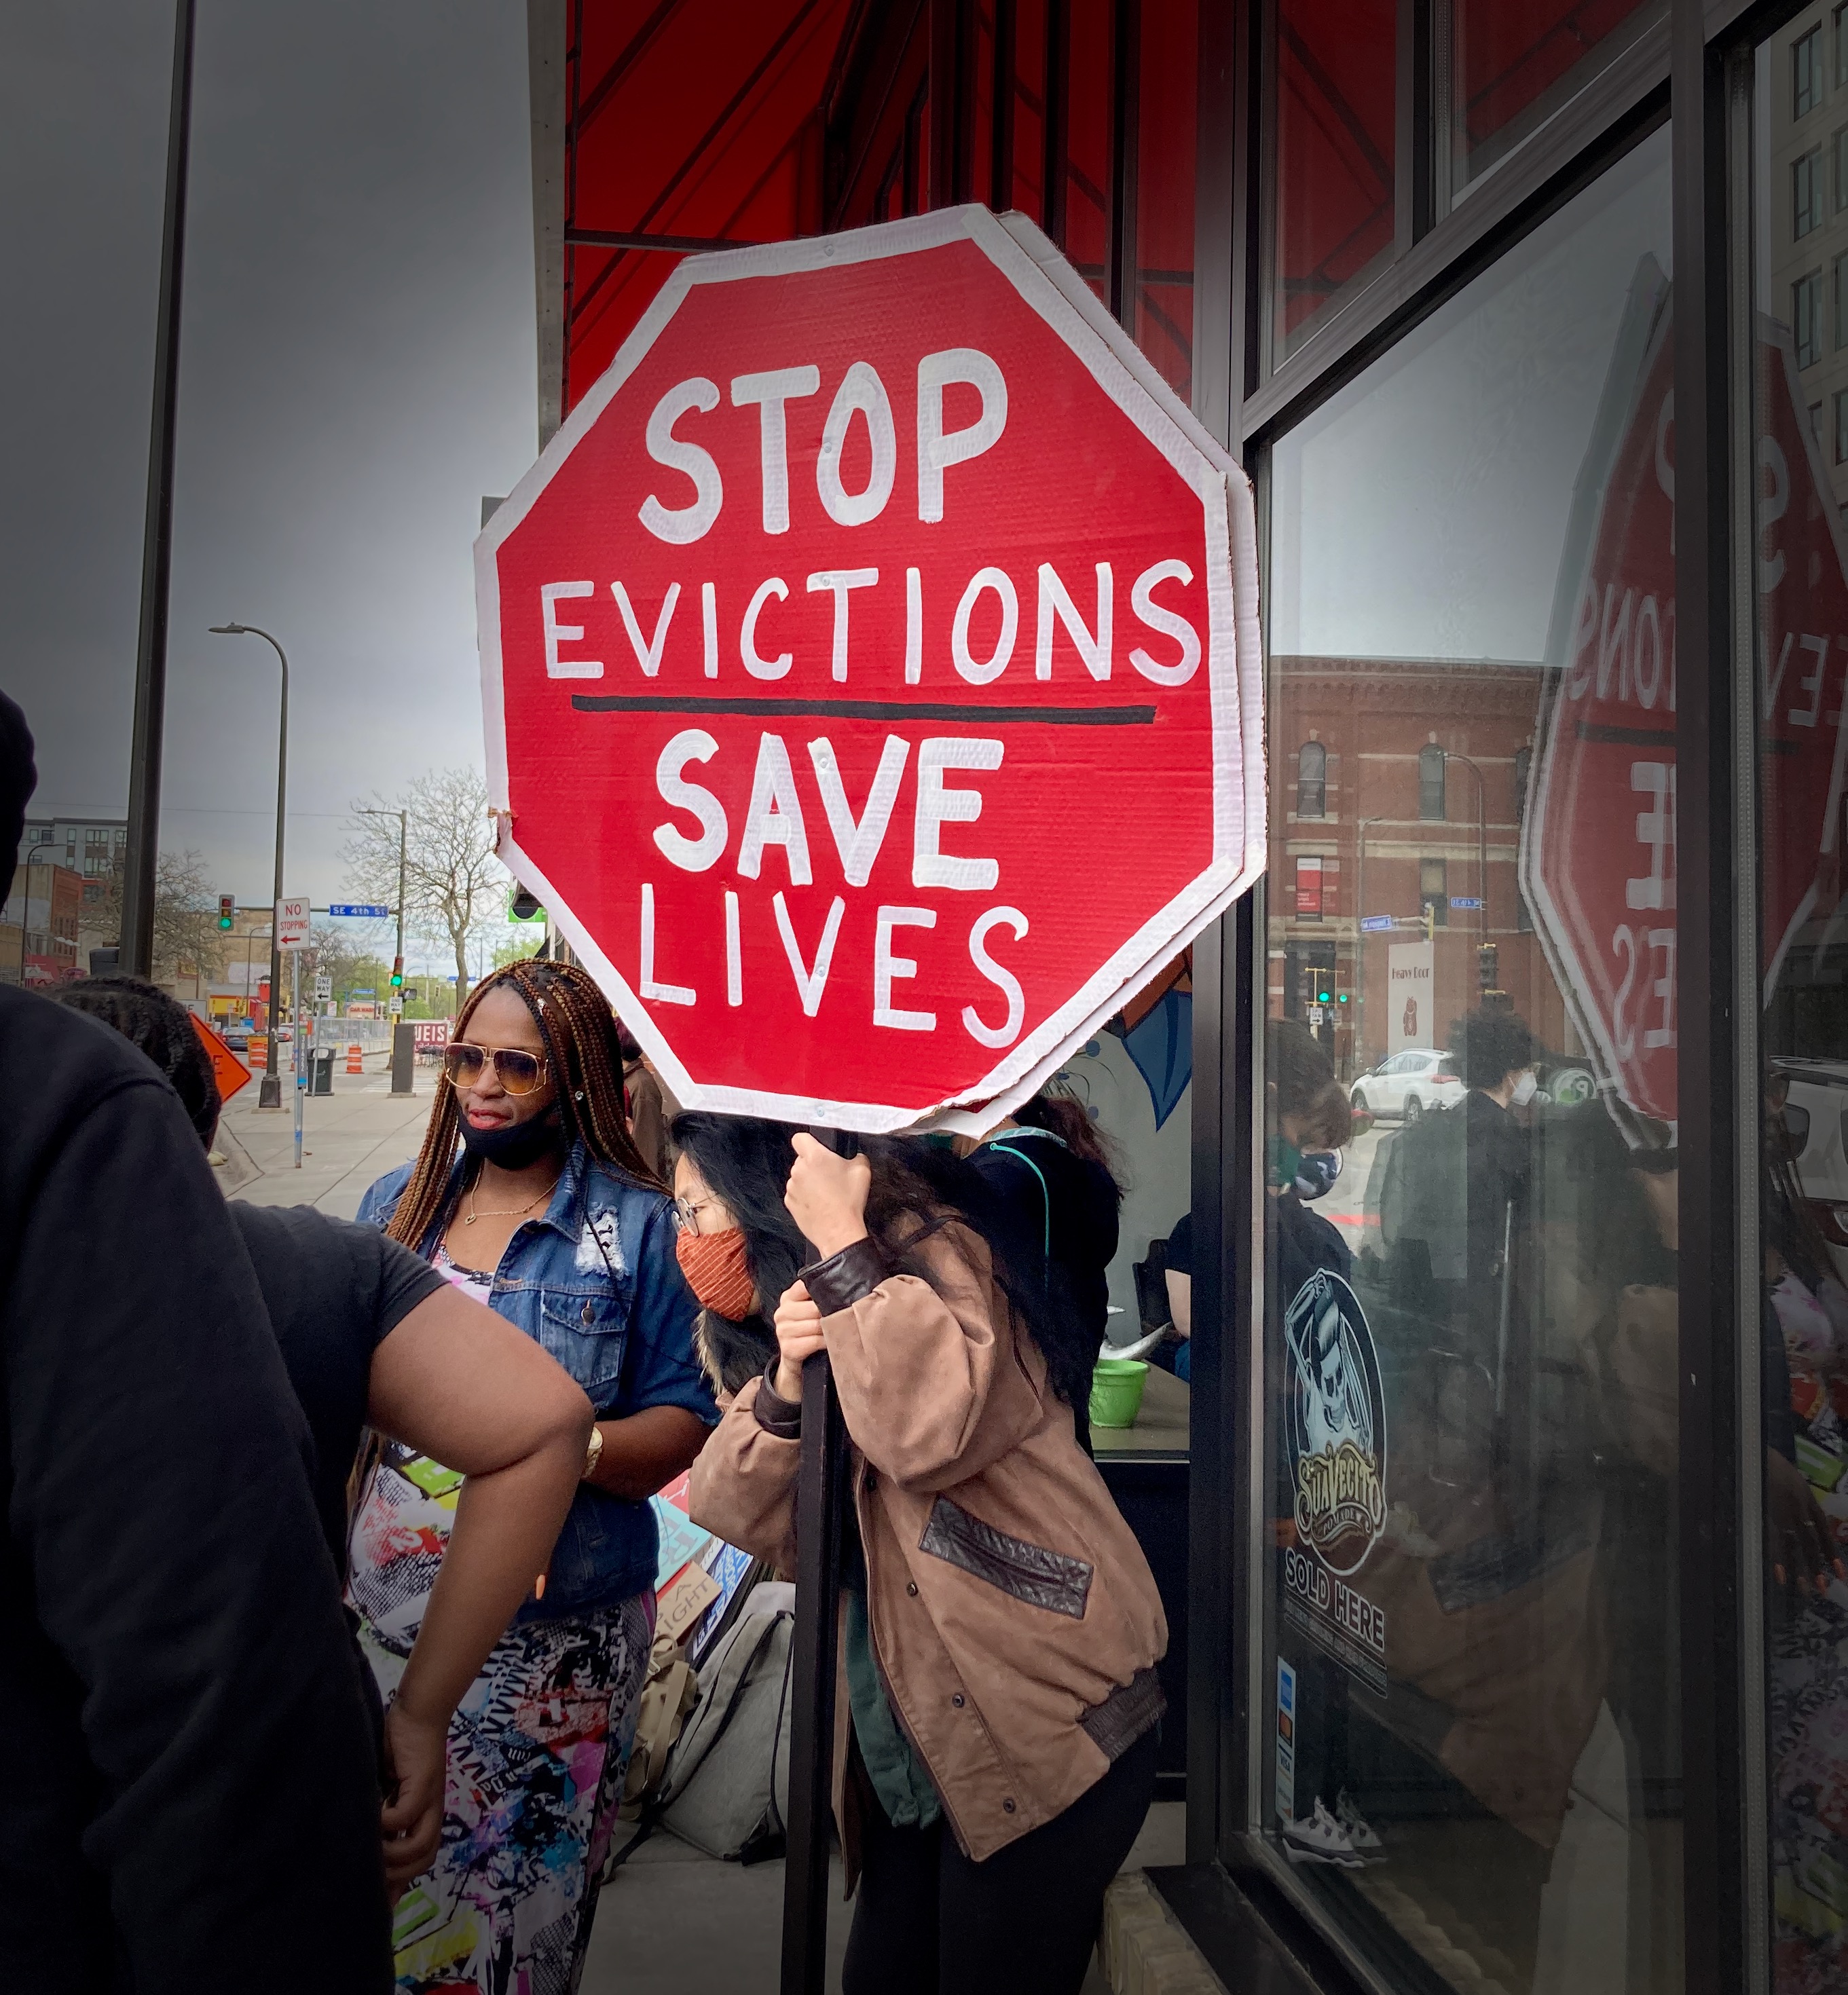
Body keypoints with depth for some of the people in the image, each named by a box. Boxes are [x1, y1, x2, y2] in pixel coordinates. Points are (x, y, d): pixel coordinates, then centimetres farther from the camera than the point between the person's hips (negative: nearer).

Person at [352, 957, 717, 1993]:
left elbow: (687, 1421, -7)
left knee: (517, 1910, 7)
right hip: (386, 1612, 4)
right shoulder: (399, 1204, 7)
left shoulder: (639, 1227, -7)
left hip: (553, 1639, -3)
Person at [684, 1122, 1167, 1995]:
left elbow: (930, 1430, -32)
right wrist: (785, 1383, -16)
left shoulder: (937, 1250, -11)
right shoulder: (801, 1308, 13)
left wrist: (841, 1241, -24)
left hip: (1045, 1724, -8)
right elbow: (746, 1519, 2)